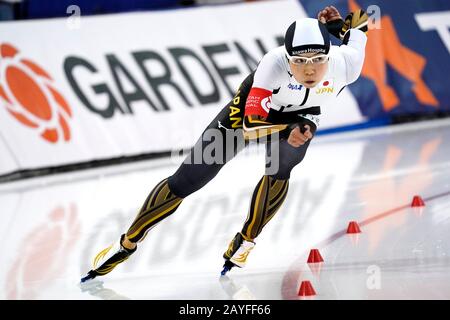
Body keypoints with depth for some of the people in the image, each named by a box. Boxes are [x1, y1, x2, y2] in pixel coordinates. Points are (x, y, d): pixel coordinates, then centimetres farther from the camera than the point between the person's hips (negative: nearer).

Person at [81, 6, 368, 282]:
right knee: (186, 181, -2)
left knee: (279, 170, -27)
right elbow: (251, 123, -44)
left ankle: (245, 241, -3)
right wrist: (290, 128, -56)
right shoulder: (275, 63, -42)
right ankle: (127, 243, 13)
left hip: (301, 114, 3)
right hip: (251, 108, -3)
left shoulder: (346, 63, -31)